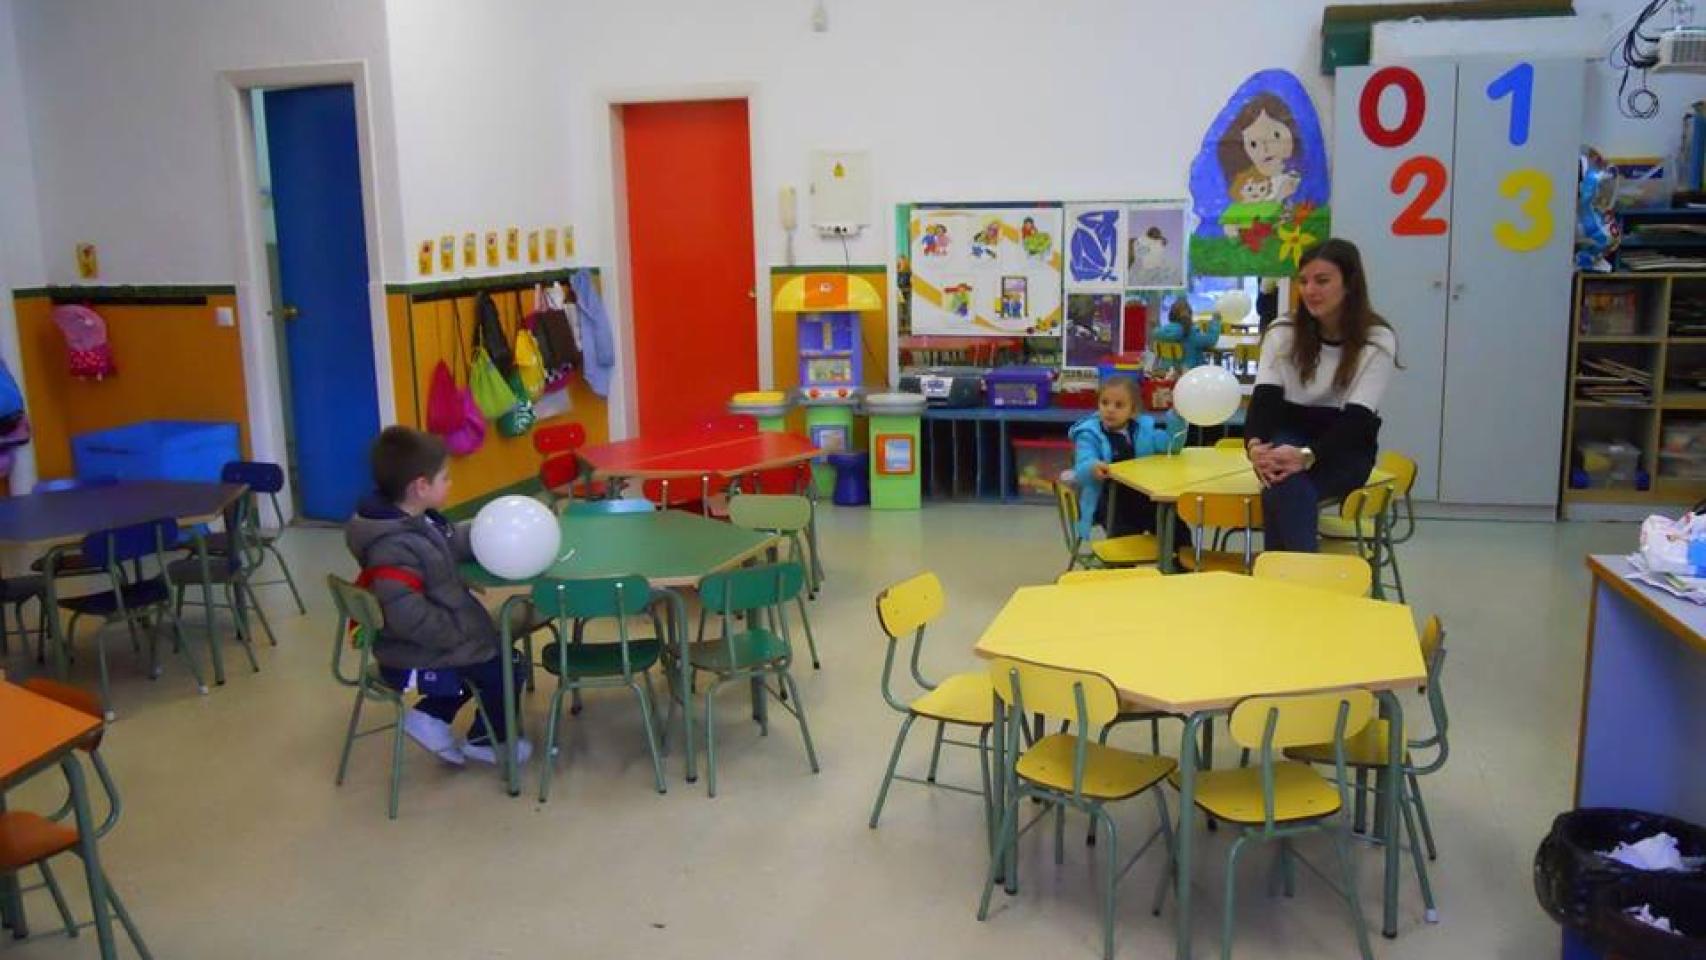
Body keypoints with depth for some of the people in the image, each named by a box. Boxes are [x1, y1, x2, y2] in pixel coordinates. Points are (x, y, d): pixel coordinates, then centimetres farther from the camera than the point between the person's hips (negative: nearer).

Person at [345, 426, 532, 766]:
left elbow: (454, 541, 15)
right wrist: (460, 635, -26)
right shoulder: (395, 548, -32)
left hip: (435, 642, 10)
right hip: (417, 658, -10)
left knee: (492, 653, 24)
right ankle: (486, 740, 24)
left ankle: (430, 716, 22)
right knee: (505, 670, 0)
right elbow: (408, 614, -37)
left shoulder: (418, 521, -1)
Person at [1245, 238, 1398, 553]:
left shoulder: (1378, 340, -9)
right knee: (1285, 483, -35)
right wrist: (1254, 443, -34)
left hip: (1345, 447, -2)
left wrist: (1308, 455, -38)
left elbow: (1357, 417, -19)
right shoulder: (1282, 332, 0)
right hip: (1289, 435, 2)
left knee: (1283, 488, -34)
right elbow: (1265, 396, -11)